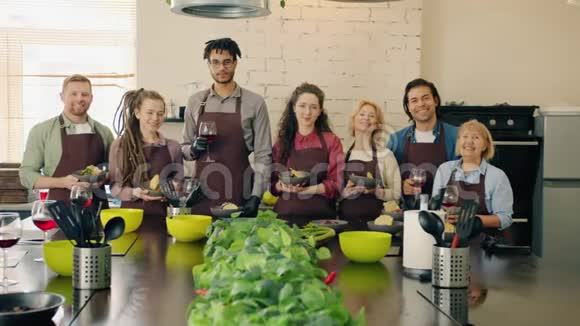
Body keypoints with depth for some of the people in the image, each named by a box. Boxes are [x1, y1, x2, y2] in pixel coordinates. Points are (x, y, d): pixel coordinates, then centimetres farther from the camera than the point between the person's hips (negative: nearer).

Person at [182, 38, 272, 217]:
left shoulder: (255, 103, -1)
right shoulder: (195, 102, 7)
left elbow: (263, 155, -1)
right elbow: (185, 149, 15)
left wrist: (256, 197, -9)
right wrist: (194, 149, -7)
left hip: (239, 196, -2)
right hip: (202, 197, 2)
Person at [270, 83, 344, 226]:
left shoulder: (331, 141, 2)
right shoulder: (282, 141, 9)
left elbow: (336, 184, -4)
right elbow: (272, 183, 10)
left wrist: (308, 189, -19)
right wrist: (281, 185, -12)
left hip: (320, 217, -1)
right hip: (285, 215, 2)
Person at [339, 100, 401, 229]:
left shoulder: (385, 155, 4)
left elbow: (396, 194, 1)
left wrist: (376, 191, -15)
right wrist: (345, 192, -9)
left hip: (375, 221, -1)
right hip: (346, 221, 1)